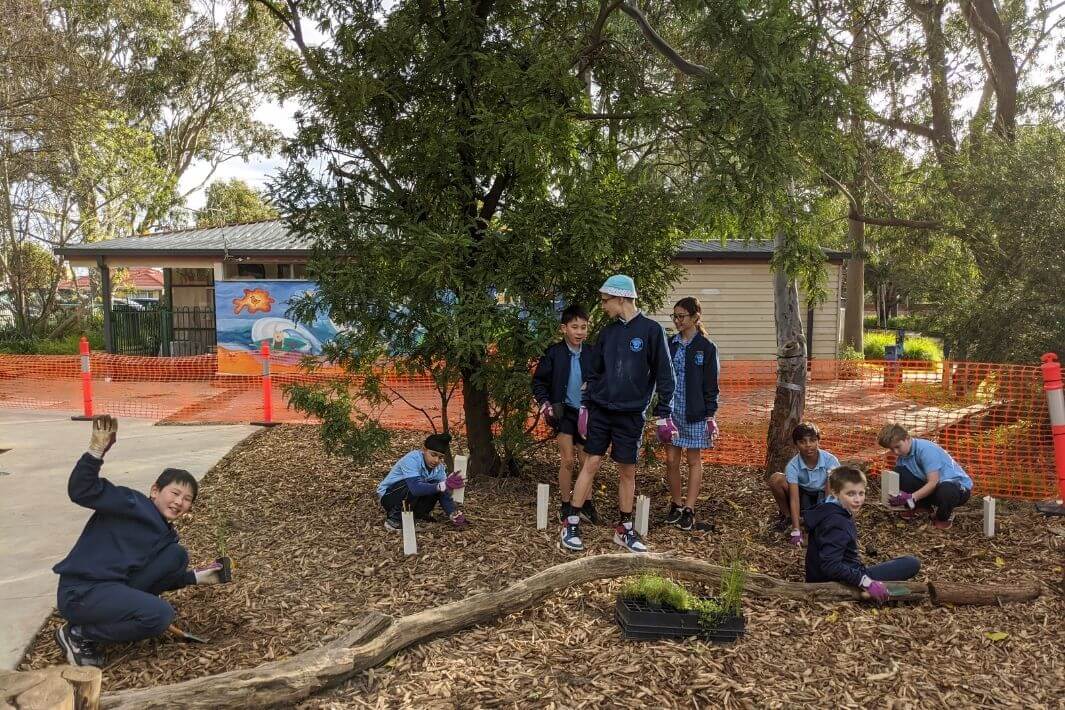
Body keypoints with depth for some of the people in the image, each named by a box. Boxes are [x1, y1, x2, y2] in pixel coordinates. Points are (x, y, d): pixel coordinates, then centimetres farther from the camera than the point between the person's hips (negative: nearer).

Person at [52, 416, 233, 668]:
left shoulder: (165, 534, 15)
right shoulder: (134, 504, -10)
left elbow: (161, 578, 21)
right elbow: (81, 490, -22)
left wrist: (196, 577, 14)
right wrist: (96, 450, -34)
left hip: (115, 584, 8)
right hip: (80, 592, -8)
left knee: (178, 556, 1)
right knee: (161, 615, -24)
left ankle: (121, 607, 1)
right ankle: (78, 633, -4)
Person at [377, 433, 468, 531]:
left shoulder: (439, 467, -8)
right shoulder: (412, 460, -29)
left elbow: (444, 494, -12)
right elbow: (415, 487, -44)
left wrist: (453, 514, -29)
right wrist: (443, 486, -53)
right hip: (388, 495, -6)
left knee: (435, 487, -16)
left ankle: (415, 514, 4)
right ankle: (394, 519, -14)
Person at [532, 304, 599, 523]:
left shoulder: (591, 353, -1)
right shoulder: (554, 353, -8)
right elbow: (538, 382, 1)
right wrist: (546, 405, -8)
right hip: (564, 412, -3)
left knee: (587, 461, 9)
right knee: (567, 460, -6)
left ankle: (586, 504, 24)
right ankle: (565, 506, 9)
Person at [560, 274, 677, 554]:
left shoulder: (651, 330, -5)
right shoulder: (607, 332, 8)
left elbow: (664, 375, -5)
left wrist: (663, 414, -7)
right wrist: (585, 405, 8)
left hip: (631, 415, -3)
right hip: (600, 410, 3)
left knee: (628, 471, 6)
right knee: (590, 464, 1)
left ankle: (625, 528, 20)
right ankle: (571, 525, 8)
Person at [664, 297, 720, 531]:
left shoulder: (706, 348, -6)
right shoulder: (670, 344, 5)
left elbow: (711, 384, -4)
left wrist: (710, 414, -8)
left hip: (695, 412, -4)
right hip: (672, 409, 4)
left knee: (693, 460, 7)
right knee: (671, 460, 6)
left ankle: (689, 509, 14)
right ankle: (676, 503, 22)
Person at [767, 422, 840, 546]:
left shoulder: (830, 460, -25)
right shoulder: (792, 466, -24)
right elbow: (794, 498, -29)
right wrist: (796, 531, -37)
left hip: (822, 497, 0)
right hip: (803, 496, 1)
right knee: (776, 479, -28)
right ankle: (786, 515, -3)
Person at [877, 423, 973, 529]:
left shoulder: (926, 449, -25)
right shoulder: (902, 456, -1)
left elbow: (933, 482, -30)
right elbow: (900, 482, -4)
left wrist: (911, 498, -38)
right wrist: (896, 497, -25)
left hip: (960, 485, -6)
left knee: (945, 491, -43)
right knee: (899, 472, -14)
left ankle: (944, 517, -8)